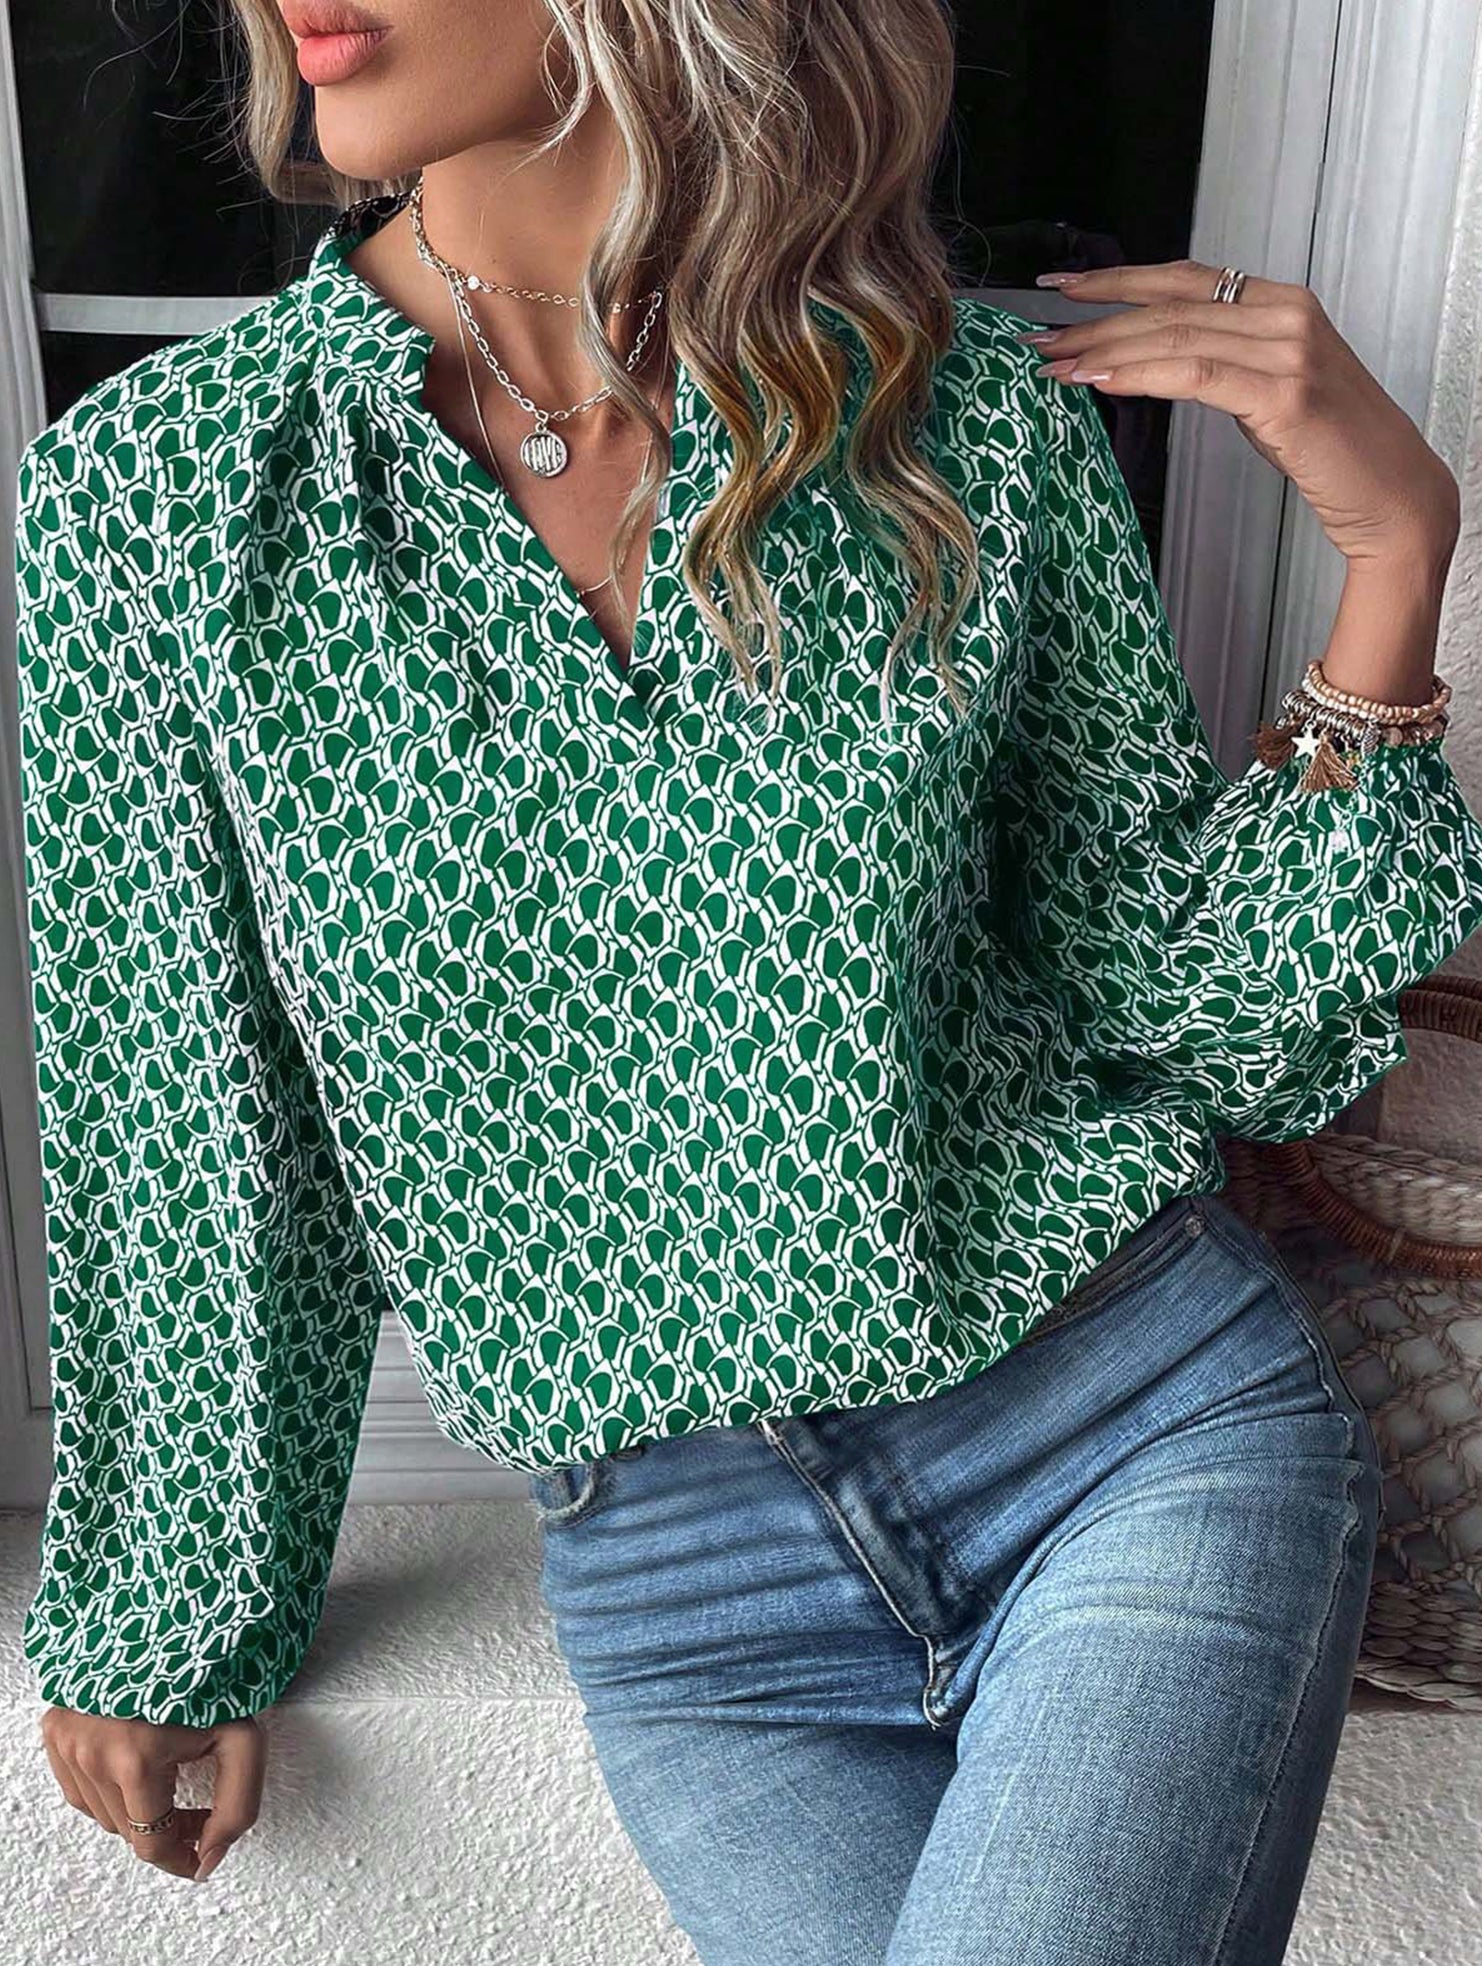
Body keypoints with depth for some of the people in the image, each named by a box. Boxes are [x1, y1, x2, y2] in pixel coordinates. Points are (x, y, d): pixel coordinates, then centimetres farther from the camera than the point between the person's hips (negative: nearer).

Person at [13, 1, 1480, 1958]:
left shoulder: (980, 417, -6)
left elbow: (1175, 1011, 1)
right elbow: (183, 1131, 2)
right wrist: (166, 1623, 11)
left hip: (1154, 1427, 0)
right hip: (682, 1574, 1)